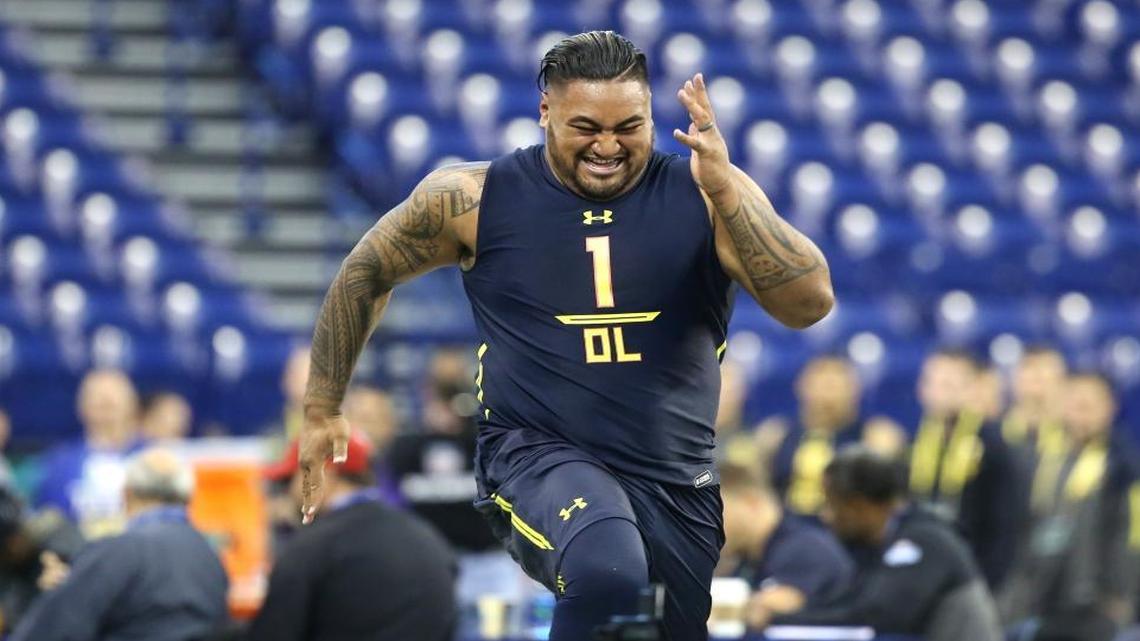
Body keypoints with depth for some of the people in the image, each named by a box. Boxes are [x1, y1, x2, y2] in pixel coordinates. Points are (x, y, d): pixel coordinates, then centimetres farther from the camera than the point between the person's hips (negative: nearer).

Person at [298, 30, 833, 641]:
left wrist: (726, 191, -25)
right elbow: (366, 273, 12)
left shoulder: (705, 194, -3)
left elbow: (810, 304, -14)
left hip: (678, 482, 4)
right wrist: (322, 409, 15)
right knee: (609, 573, -36)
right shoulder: (476, 197, -4)